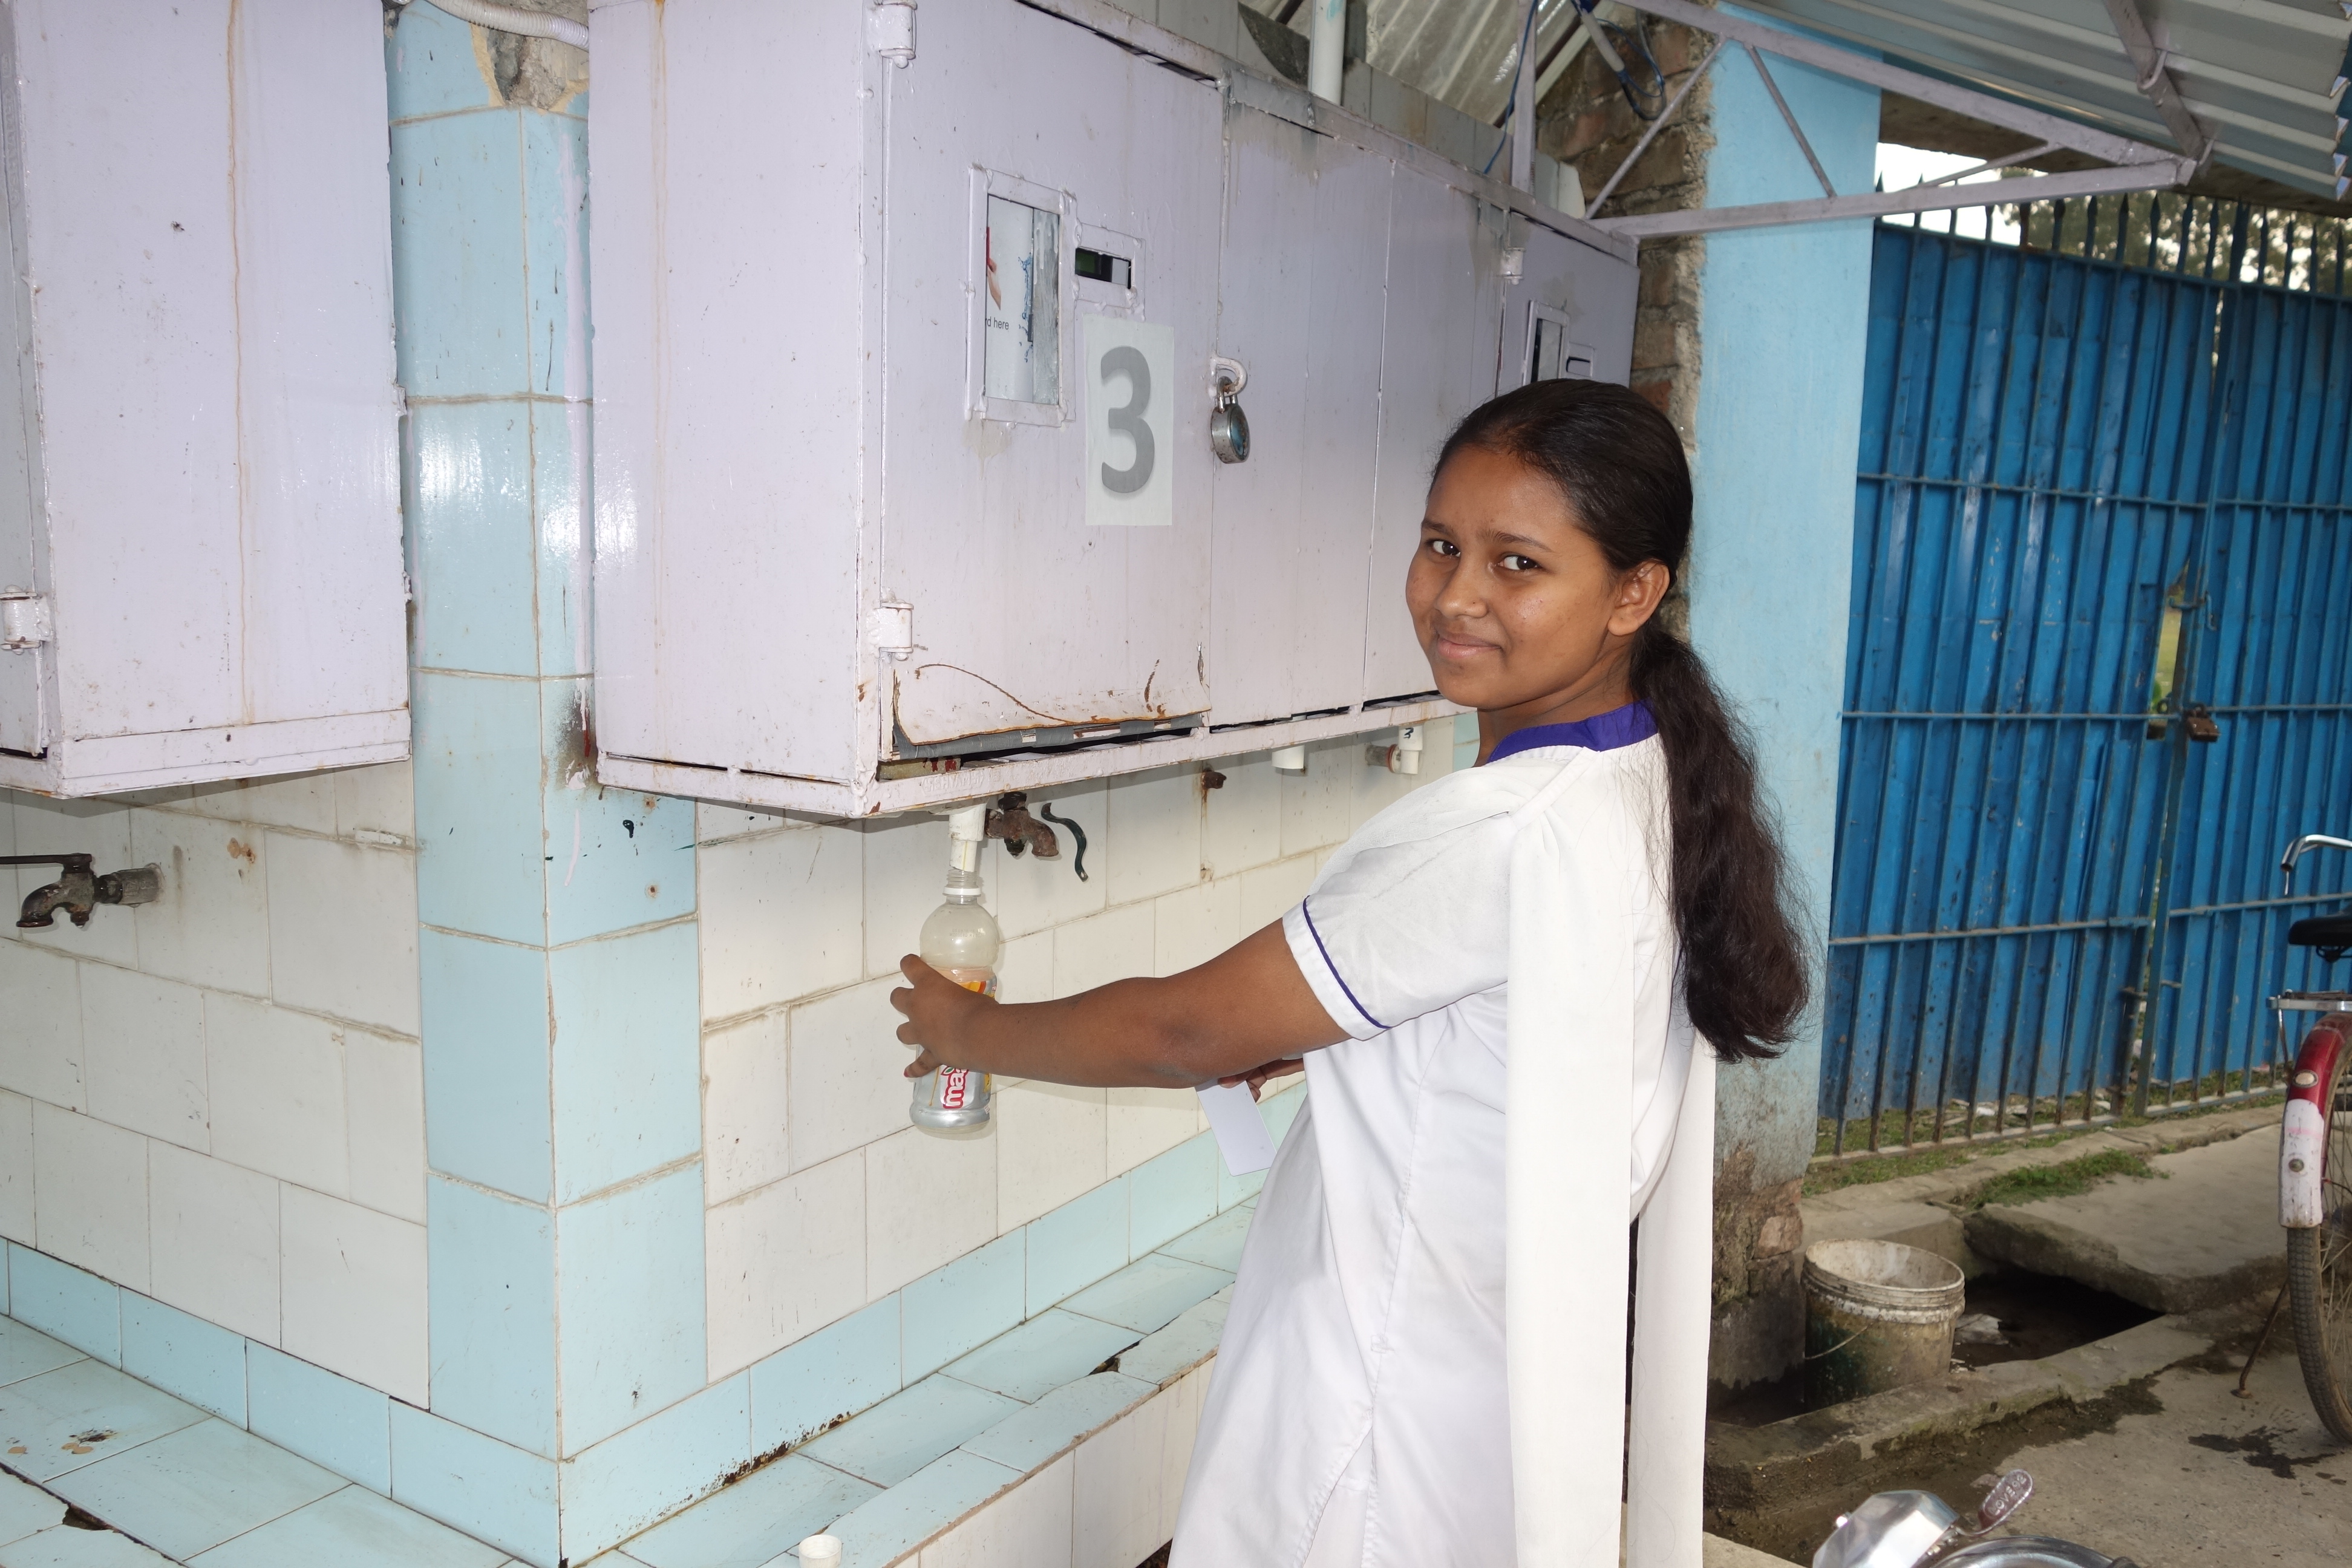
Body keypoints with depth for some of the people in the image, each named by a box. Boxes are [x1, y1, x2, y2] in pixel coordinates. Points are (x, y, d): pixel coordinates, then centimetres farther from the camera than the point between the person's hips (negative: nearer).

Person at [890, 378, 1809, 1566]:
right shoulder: (1651, 784, -1)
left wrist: (972, 1032, -6)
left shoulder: (1499, 834, -30)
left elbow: (1188, 1031, -21)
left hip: (1396, 1410, -9)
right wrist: (1318, 1033, 2)